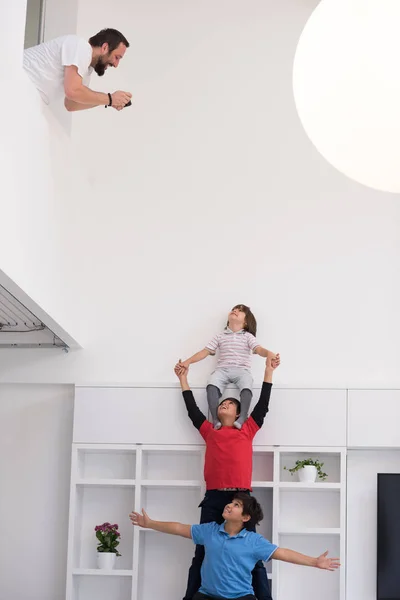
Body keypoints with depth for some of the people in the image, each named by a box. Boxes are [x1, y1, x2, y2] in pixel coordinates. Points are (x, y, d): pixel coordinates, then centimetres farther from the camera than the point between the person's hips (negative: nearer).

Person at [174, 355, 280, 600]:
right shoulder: (210, 432, 19)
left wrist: (269, 371, 21)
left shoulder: (247, 431, 17)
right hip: (213, 498, 1)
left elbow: (263, 405, 18)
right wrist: (183, 378, 32)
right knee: (203, 554, 1)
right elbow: (192, 409, 26)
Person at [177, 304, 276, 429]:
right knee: (212, 385, -31)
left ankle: (242, 418, -35)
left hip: (241, 370, -1)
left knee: (247, 388, -35)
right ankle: (215, 419, -30)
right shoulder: (220, 337, 18)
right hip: (222, 370, 1)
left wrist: (268, 353, -29)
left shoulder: (248, 336, 12)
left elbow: (259, 349, -5)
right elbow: (205, 351, 14)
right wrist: (188, 361, 1)